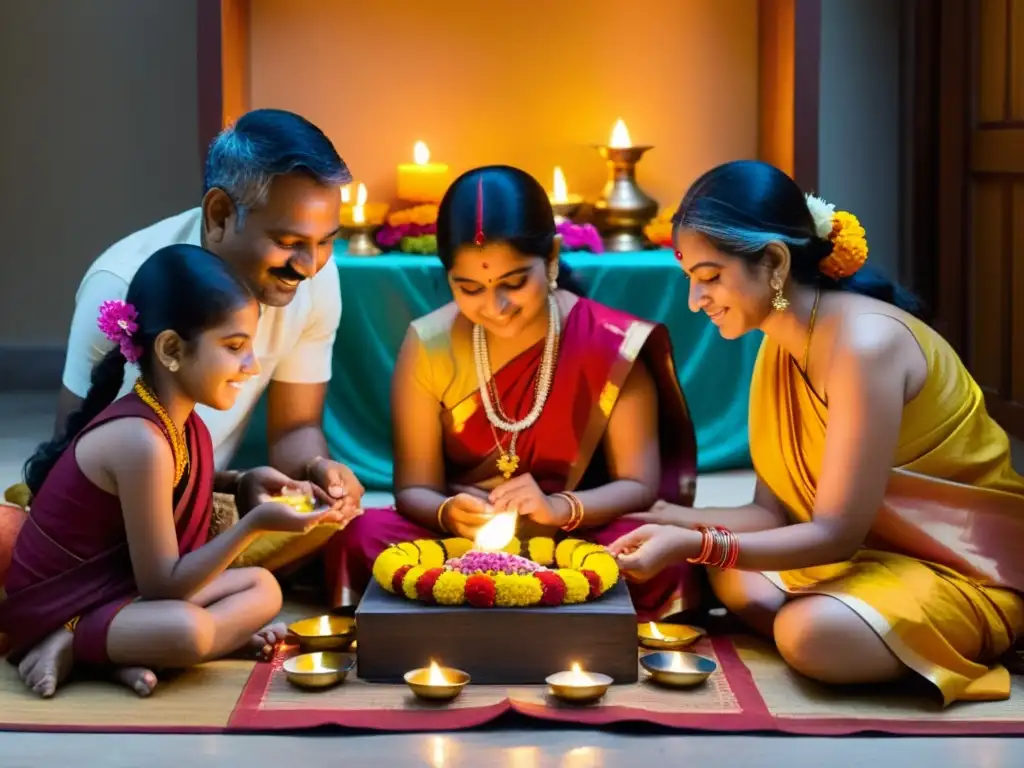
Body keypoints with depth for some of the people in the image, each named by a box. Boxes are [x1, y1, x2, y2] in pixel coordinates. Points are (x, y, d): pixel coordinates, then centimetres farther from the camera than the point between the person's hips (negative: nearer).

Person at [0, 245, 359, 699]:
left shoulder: (174, 415, 1)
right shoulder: (141, 441, -27)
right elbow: (161, 585, -24)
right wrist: (256, 523, -29)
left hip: (122, 584, 10)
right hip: (60, 607, -10)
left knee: (263, 588, 8)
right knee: (186, 631, -36)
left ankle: (131, 658, -9)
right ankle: (70, 647, -11)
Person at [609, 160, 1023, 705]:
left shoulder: (865, 343, -25)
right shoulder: (781, 345, 3)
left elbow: (837, 532, -26)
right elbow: (774, 511, 0)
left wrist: (696, 545, -34)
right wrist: (664, 520, -14)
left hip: (970, 571, -9)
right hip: (878, 549, 9)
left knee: (812, 632, -32)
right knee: (726, 578, -6)